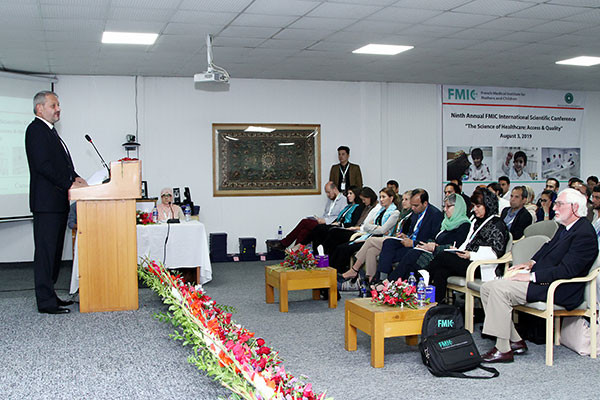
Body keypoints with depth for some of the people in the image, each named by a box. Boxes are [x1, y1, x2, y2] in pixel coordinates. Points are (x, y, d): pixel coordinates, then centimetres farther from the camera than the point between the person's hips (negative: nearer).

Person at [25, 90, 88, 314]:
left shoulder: (49, 131, 21)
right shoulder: (36, 130, -10)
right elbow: (43, 165, -19)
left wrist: (75, 177, 5)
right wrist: (69, 185, -18)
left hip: (57, 202, 10)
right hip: (47, 202, -10)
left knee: (54, 251, 14)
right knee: (45, 251, -6)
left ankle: (49, 294, 22)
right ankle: (46, 302, -2)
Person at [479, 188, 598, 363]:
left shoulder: (584, 234, -16)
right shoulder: (565, 226, 14)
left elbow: (567, 270, -23)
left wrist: (531, 276, -23)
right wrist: (532, 262, 11)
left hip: (558, 289, -10)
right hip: (541, 279, 10)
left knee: (499, 289, -26)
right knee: (487, 288, -1)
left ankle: (503, 350, -18)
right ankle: (515, 341, 3)